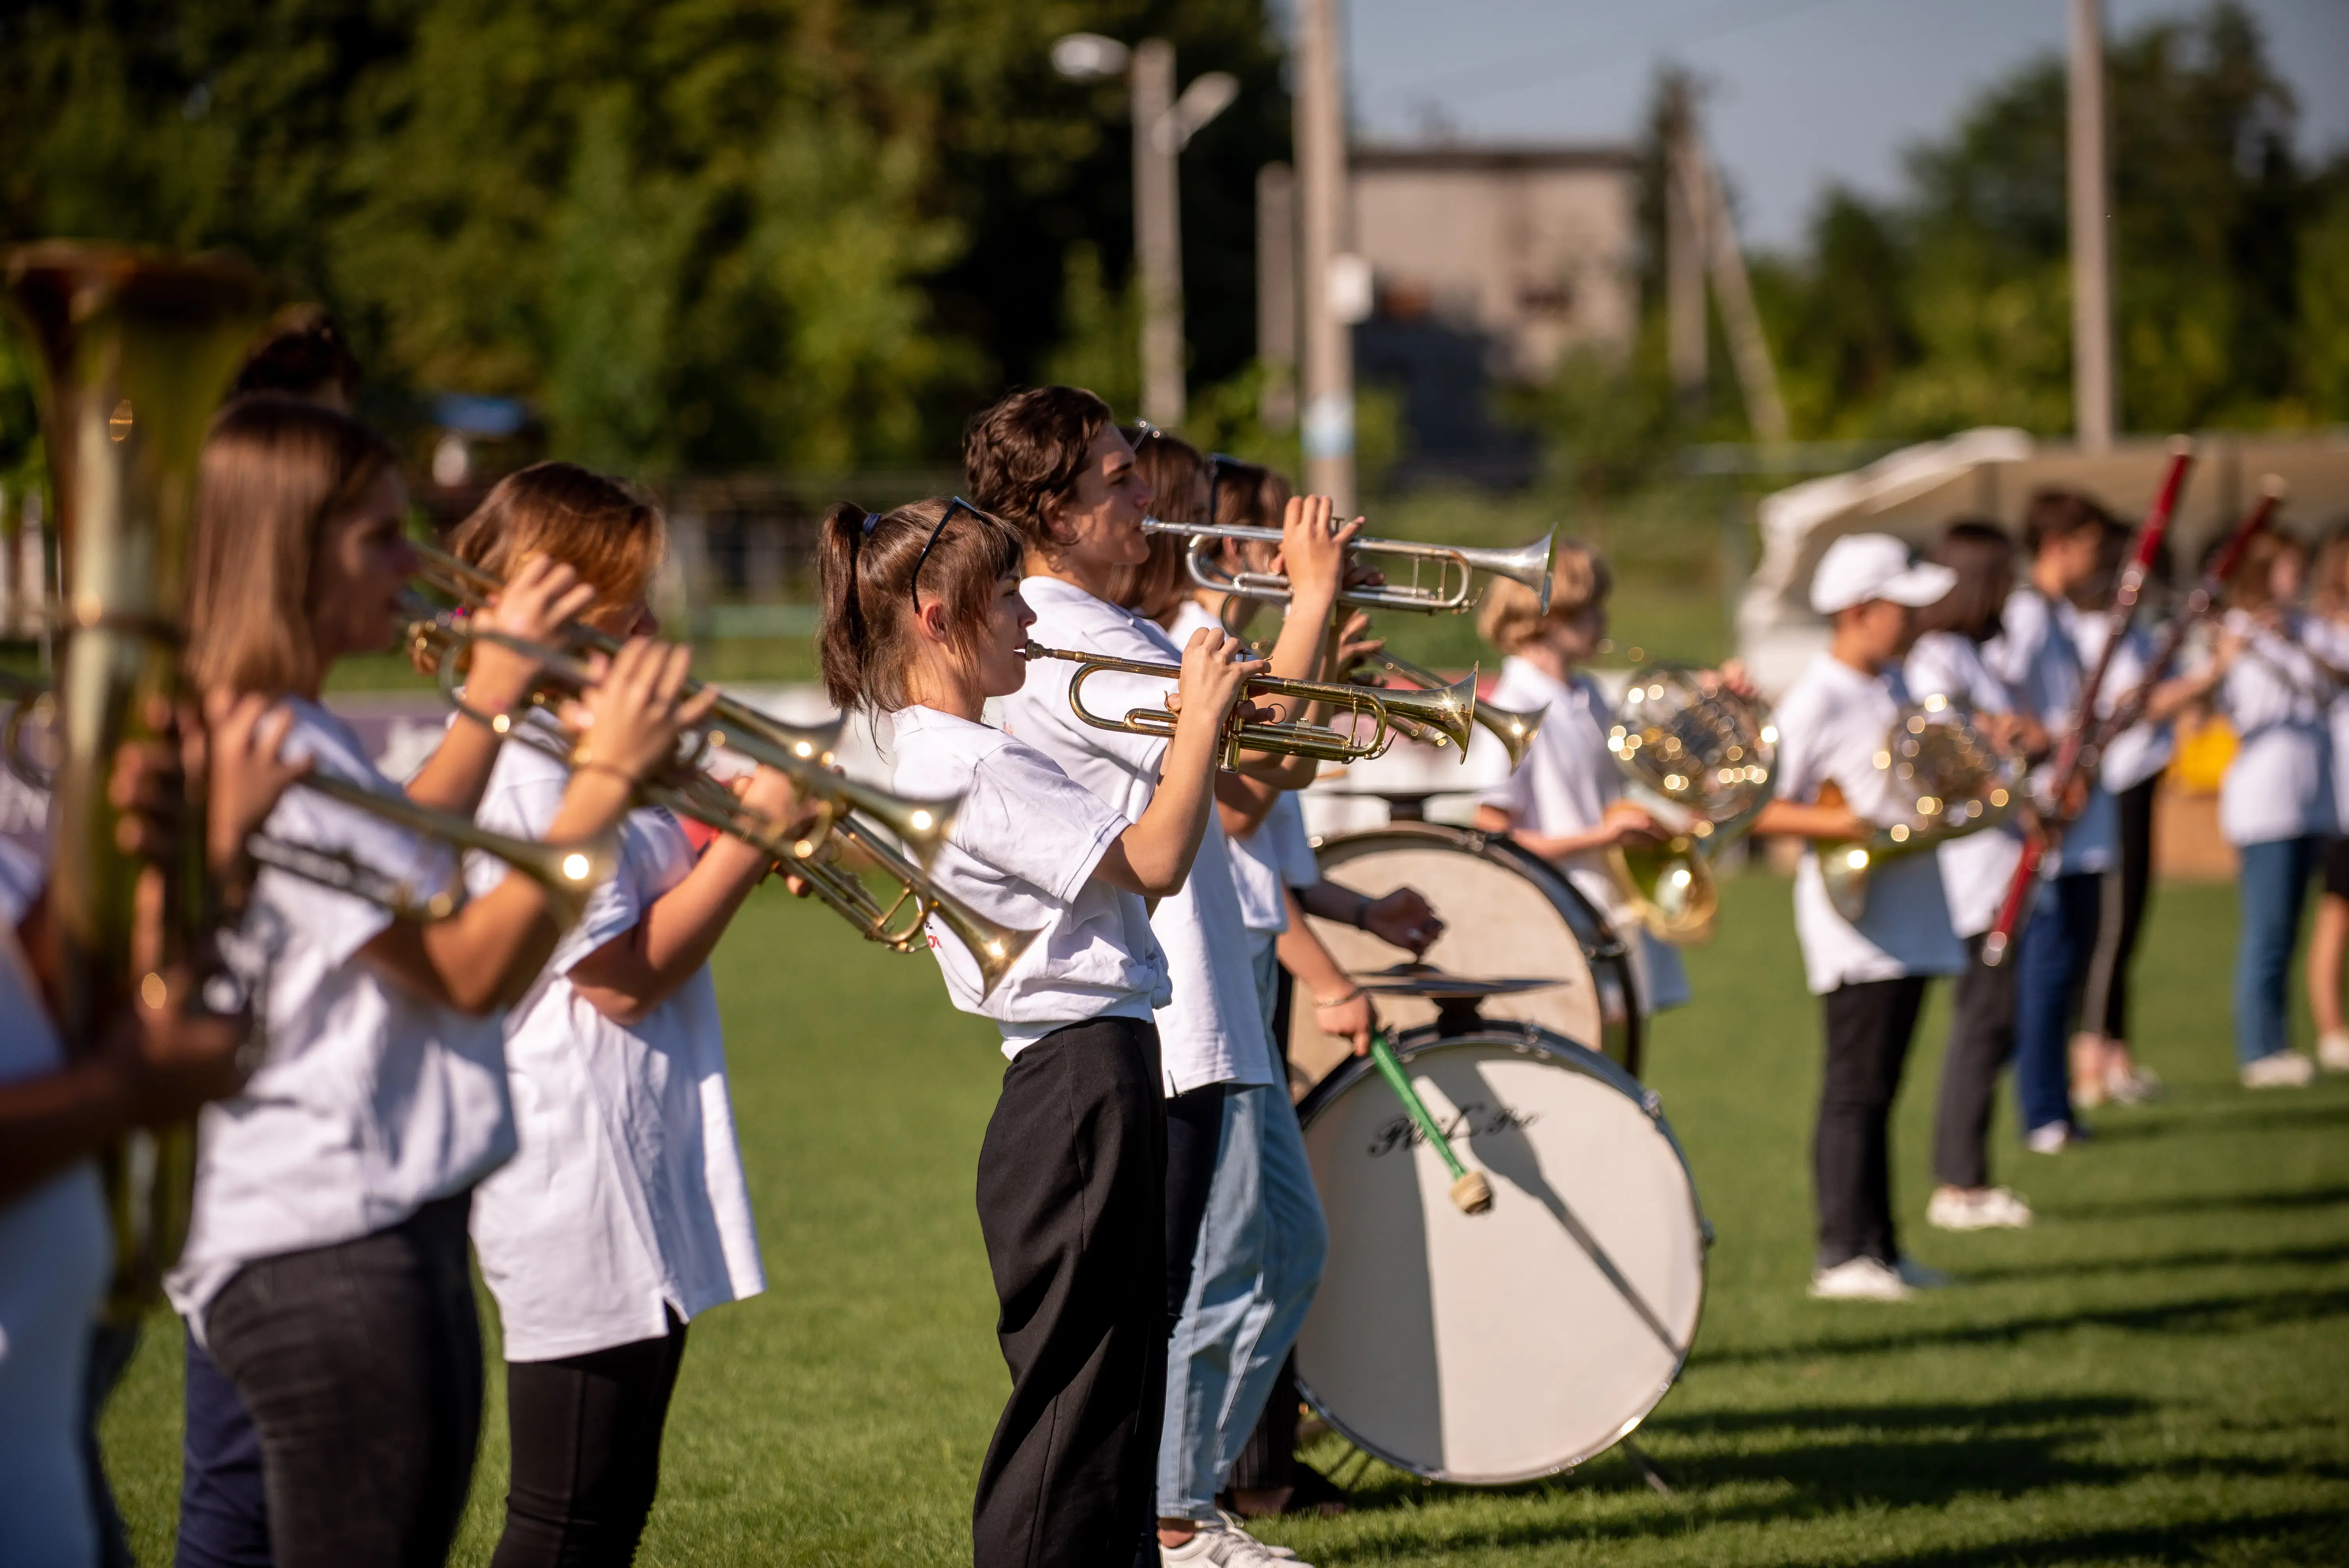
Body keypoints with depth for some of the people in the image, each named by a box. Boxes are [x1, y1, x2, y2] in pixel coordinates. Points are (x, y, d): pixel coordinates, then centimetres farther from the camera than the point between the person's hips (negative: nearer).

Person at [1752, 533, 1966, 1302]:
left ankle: (1880, 1249, 17)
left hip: (1910, 915, 8)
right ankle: (1841, 1257, -3)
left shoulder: (1894, 685, 12)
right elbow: (1758, 806, -16)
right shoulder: (1817, 700, -14)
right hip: (1855, 921, -8)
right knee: (1855, 1089, -6)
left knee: (1877, 1088, 13)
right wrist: (1835, 822, -28)